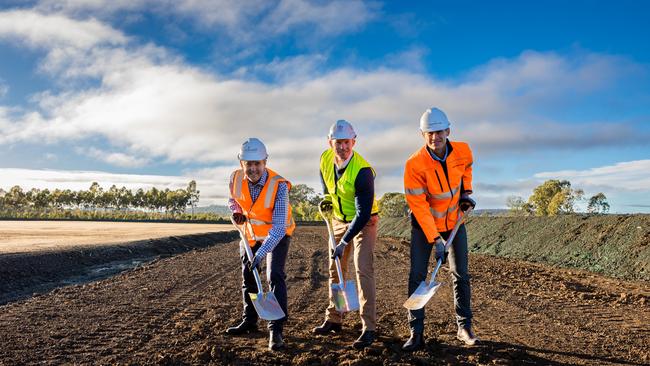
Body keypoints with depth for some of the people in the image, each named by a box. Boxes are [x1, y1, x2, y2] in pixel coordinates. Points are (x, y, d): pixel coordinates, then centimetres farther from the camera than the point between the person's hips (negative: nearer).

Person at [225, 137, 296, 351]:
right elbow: (233, 199, 7)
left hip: (277, 235, -5)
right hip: (251, 234, 5)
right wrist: (236, 212, -16)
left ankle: (276, 330, -11)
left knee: (275, 276, -18)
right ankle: (249, 321, 31)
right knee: (248, 277, 13)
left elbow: (278, 227, -36)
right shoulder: (235, 178, -18)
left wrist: (261, 254, -44)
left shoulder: (278, 185, -33)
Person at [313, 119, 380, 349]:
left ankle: (369, 328, -9)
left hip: (364, 221, -7)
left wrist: (344, 242, -31)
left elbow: (363, 213, -31)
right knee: (335, 269, 11)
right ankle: (333, 320, 25)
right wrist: (327, 199, 2)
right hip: (339, 219, 7)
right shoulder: (326, 159, -11)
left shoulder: (362, 170, -31)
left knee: (363, 269, -16)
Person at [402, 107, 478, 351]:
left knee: (460, 274, 7)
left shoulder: (463, 151, -16)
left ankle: (464, 327, 22)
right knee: (417, 275, -7)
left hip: (454, 220, 3)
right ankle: (416, 333, 2)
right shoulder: (414, 164, -27)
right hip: (424, 222, -3)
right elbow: (418, 205, -24)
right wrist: (435, 239, -26)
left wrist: (466, 192, -3)